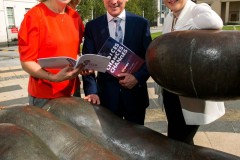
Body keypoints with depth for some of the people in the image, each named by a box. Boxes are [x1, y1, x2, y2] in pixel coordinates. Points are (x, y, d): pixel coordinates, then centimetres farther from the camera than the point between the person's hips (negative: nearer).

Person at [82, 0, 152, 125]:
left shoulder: (141, 23, 0)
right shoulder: (92, 26, 0)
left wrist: (138, 77, -15)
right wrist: (91, 91, -18)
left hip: (135, 93, 1)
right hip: (106, 94, 0)